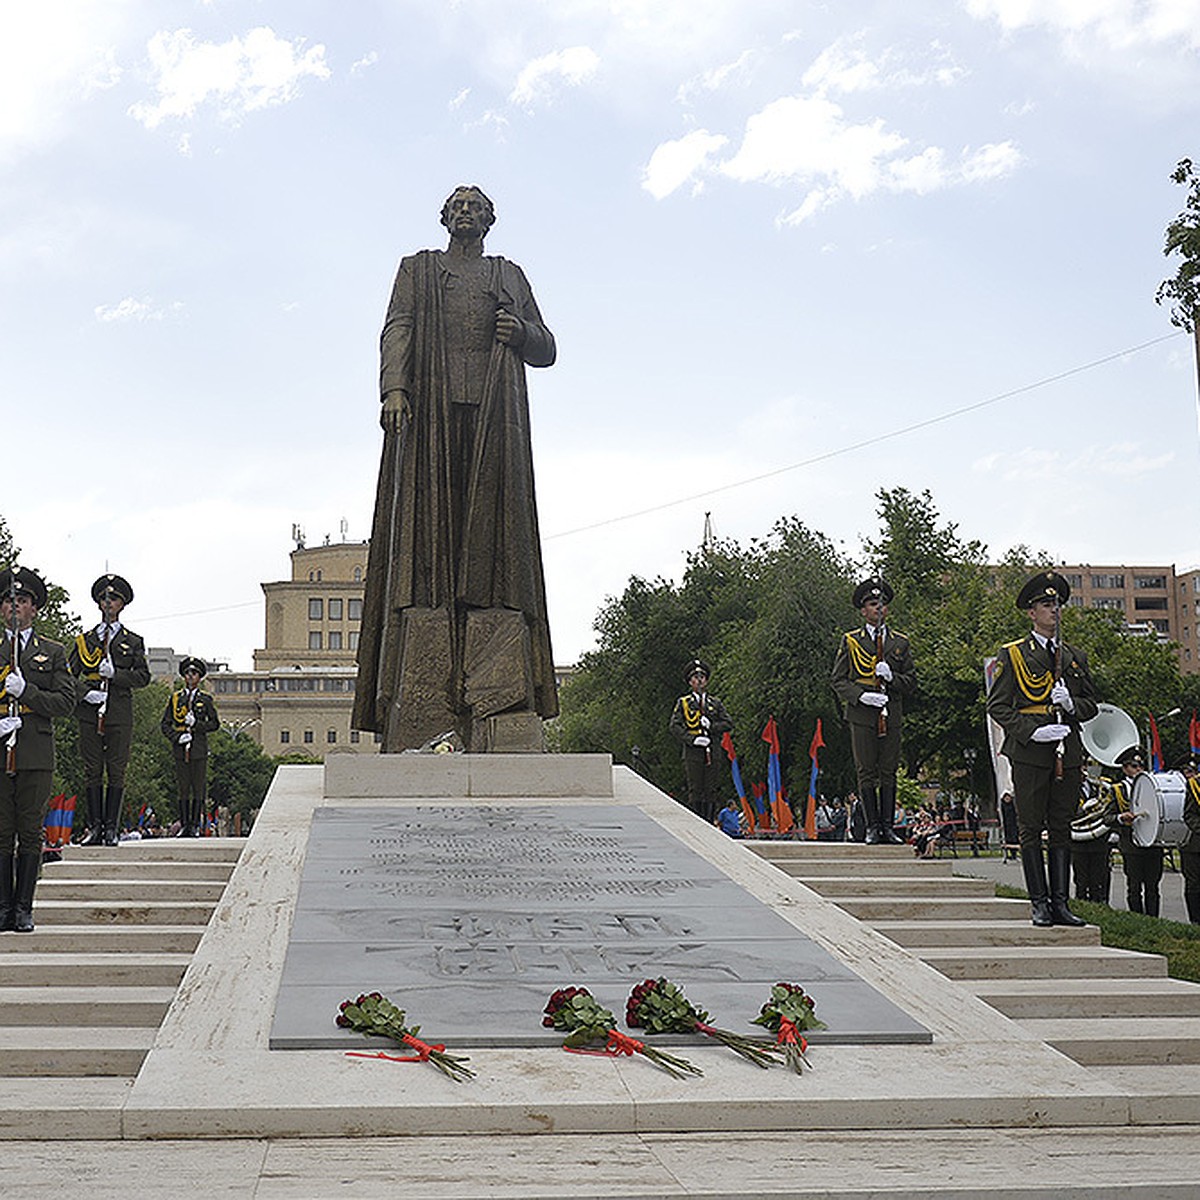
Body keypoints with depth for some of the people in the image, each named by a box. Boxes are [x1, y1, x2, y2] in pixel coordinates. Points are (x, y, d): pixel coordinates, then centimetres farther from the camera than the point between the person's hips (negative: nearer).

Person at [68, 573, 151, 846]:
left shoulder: (133, 642, 10)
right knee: (92, 771, 1)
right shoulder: (85, 640, 13)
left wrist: (115, 674, -13)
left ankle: (111, 829, 2)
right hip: (90, 713, 1)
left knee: (117, 772, -2)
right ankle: (95, 827, 6)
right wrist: (85, 691, -8)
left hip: (120, 714, -1)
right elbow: (68, 675, 9)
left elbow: (143, 676, 2)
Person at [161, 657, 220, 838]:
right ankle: (184, 825, 5)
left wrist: (196, 724, -9)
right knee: (183, 788, 1)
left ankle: (195, 826, 1)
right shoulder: (175, 698, 11)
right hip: (181, 749, 1)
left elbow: (215, 723, 7)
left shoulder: (206, 699, 8)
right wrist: (177, 737, -7)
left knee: (199, 788, -3)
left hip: (199, 749, -1)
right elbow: (166, 724, 10)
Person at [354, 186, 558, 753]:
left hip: (495, 414, 1)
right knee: (428, 534, -13)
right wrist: (394, 387, -12)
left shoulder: (509, 275, 26)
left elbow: (546, 350, 23)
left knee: (492, 539, -10)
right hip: (431, 410, -1)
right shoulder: (418, 269, 22)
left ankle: (501, 704, -18)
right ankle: (417, 701, -19)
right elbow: (397, 330, 6)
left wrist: (521, 332, 0)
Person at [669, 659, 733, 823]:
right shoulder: (683, 703, 6)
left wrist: (711, 726, -9)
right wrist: (693, 739, -14)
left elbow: (728, 723, 9)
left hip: (713, 753, 3)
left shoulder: (715, 703, 15)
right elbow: (675, 727, -1)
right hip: (693, 753, -3)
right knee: (695, 792, -4)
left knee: (710, 791, 3)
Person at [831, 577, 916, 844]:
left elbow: (911, 682, 11)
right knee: (867, 773, -2)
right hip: (862, 716, -2)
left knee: (889, 772, 2)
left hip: (892, 715, 2)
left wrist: (891, 677, -9)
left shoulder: (900, 643, 13)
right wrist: (862, 696, -13)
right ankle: (872, 827, 3)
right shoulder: (850, 641, 7)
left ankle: (888, 826, 6)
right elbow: (839, 680, 3)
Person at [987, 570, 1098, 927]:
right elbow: (997, 705, -1)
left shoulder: (1075, 657, 17)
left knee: (1061, 829, 5)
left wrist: (1071, 704, -4)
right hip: (1029, 753, -4)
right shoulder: (1012, 655, 4)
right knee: (1031, 830, -2)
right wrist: (1032, 731, -13)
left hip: (1067, 752, 4)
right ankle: (1039, 903, 3)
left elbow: (1091, 705, 19)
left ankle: (1060, 901, 9)